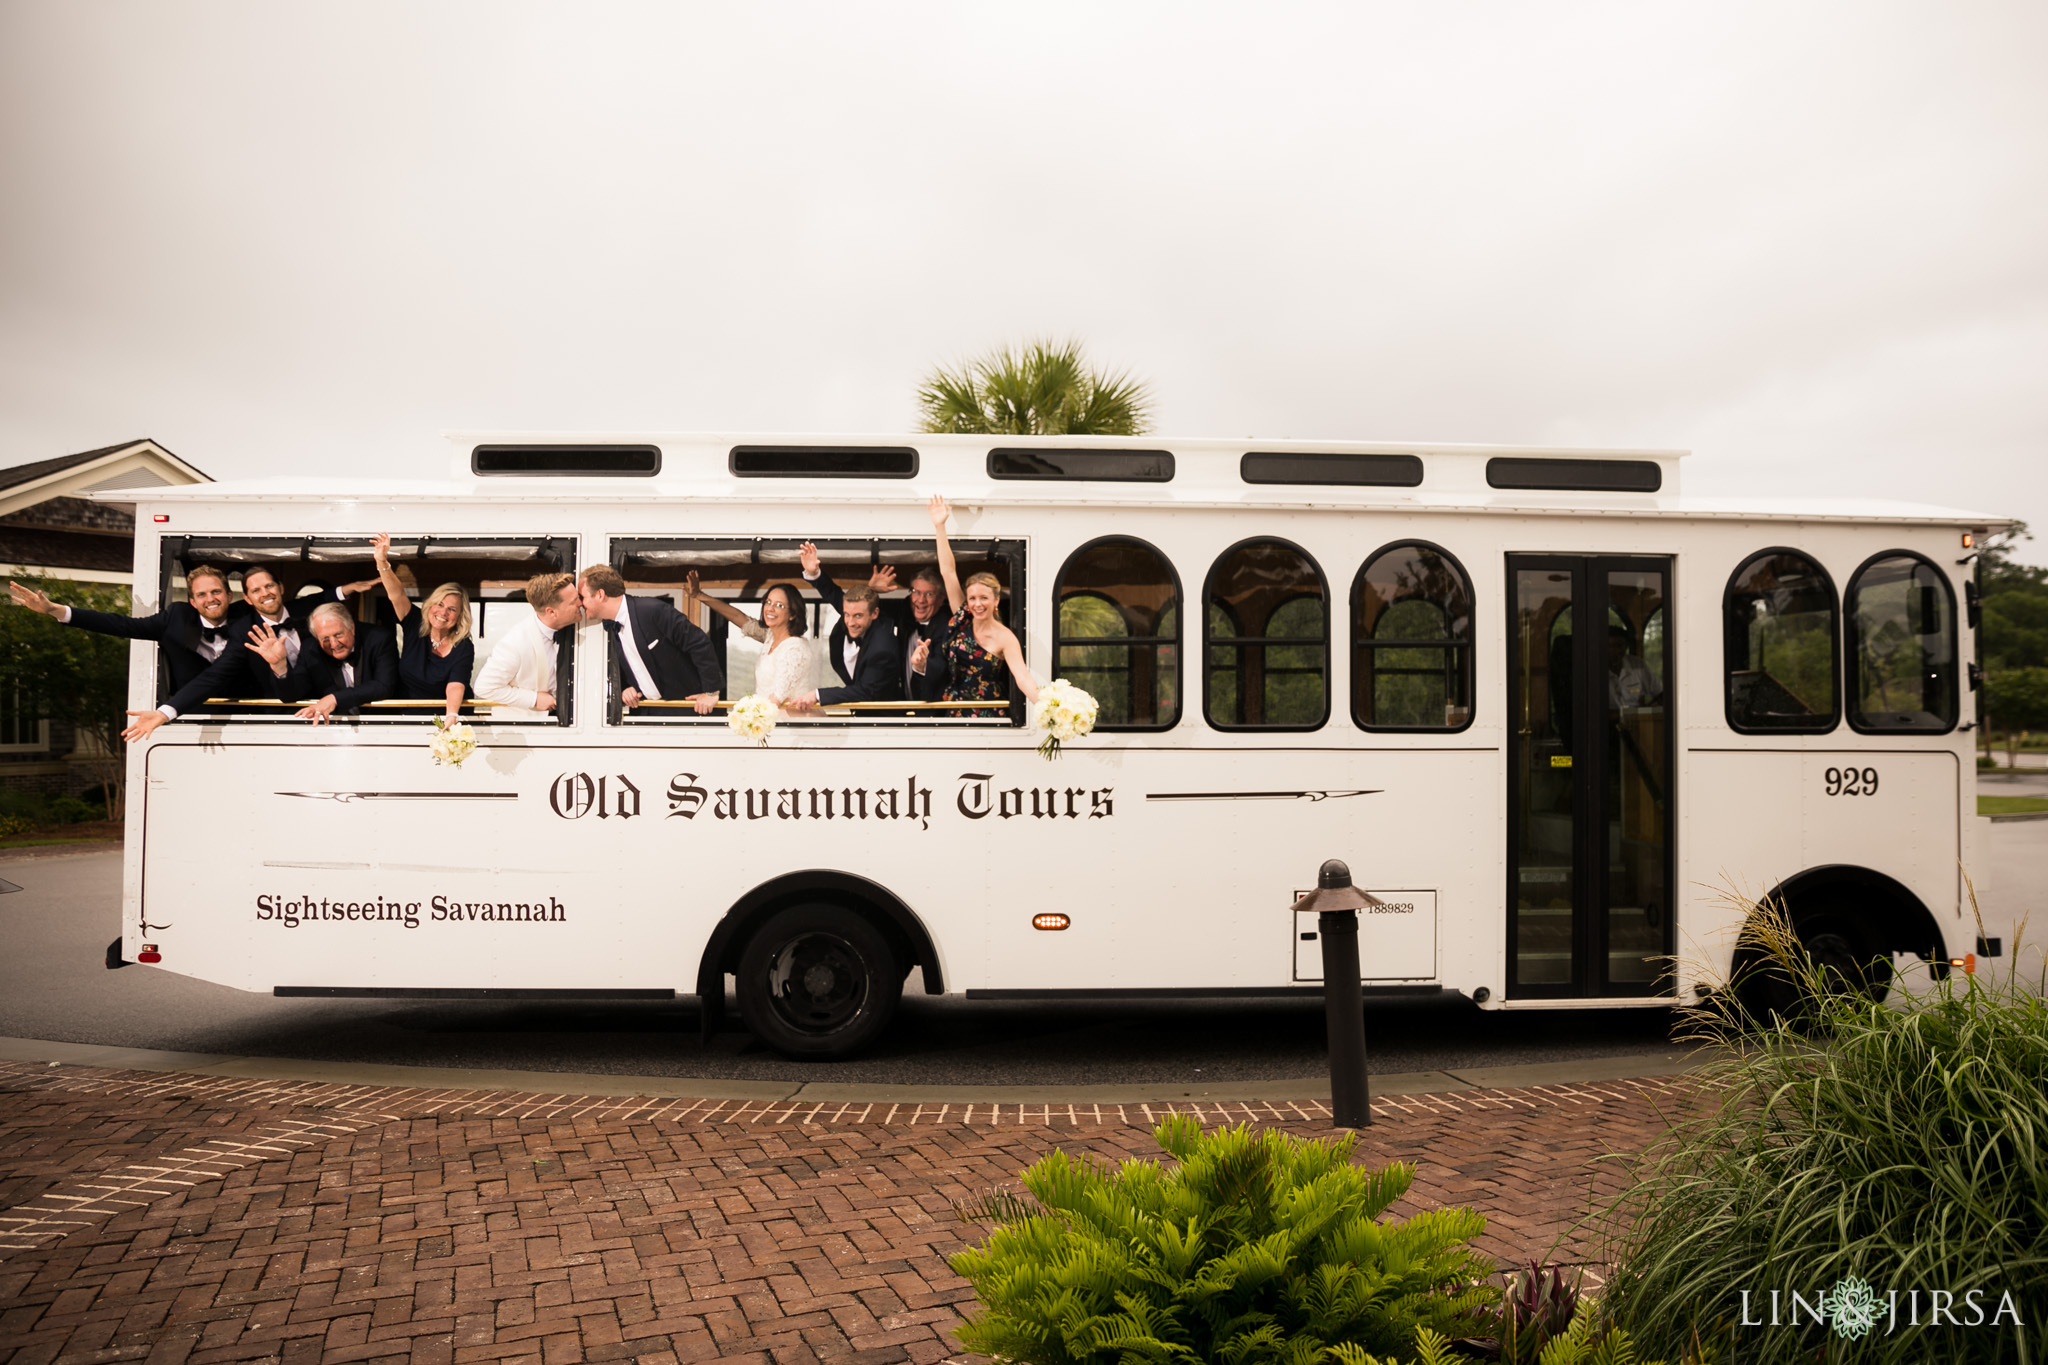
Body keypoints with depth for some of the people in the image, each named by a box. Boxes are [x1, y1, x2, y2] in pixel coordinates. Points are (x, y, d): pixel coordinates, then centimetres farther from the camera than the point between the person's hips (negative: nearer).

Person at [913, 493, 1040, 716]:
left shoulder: (1004, 638, -8)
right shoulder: (962, 617, 4)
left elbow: (1023, 676, -18)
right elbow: (948, 572, 0)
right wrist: (940, 526, -4)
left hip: (986, 715, -3)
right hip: (952, 713, 3)